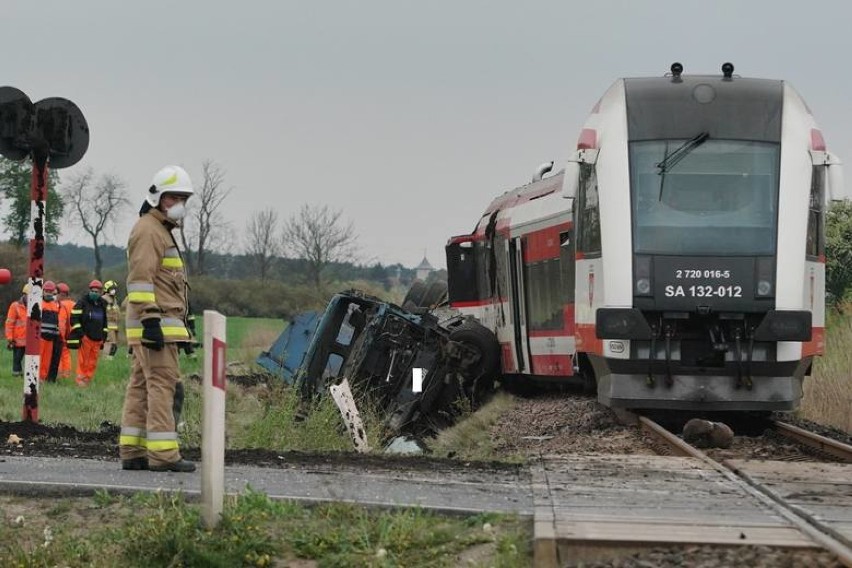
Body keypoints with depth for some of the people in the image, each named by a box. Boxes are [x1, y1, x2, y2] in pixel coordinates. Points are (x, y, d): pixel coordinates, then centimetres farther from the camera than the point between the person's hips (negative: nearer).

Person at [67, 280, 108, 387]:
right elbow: (74, 318, -5)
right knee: (83, 360, -5)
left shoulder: (102, 305, 17)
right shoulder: (82, 302, -1)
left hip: (97, 339, 5)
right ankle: (80, 380, -2)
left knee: (92, 362, 4)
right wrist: (78, 332, -12)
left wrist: (104, 335, 20)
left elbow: (105, 322, 26)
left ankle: (87, 380, 10)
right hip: (85, 337, -5)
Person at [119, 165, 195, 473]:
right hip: (155, 324, -11)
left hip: (155, 324, 11)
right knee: (162, 383, -13)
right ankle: (163, 453, -15)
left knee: (141, 385, 8)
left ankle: (132, 451, 9)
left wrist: (182, 322, 28)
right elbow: (140, 278, -18)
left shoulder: (162, 230, 25)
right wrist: (150, 320, -24)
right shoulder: (148, 230, -9)